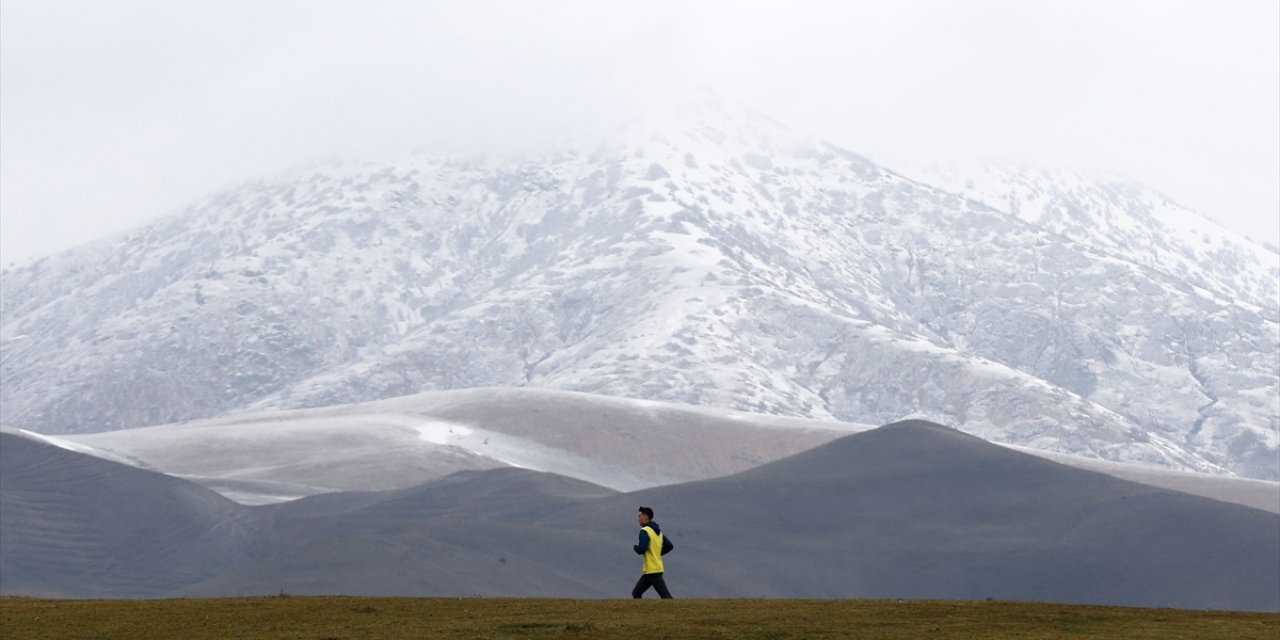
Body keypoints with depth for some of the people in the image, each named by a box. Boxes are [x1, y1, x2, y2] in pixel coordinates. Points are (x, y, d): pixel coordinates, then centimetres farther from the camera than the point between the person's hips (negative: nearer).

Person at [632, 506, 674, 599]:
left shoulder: (644, 531, -13)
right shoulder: (658, 531, 14)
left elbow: (641, 549, -23)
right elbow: (669, 546, 16)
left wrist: (635, 547, -2)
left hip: (652, 570, -10)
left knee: (665, 596, -10)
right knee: (636, 593, 12)